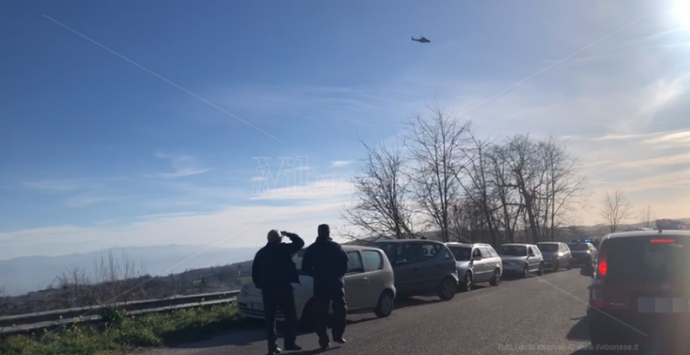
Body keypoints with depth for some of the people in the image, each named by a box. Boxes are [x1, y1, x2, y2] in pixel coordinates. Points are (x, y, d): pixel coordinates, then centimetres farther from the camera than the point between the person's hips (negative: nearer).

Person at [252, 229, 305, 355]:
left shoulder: (260, 253, 13)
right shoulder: (283, 248, -3)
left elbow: (254, 272, 13)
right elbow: (299, 242, 4)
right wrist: (288, 234, 15)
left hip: (267, 289, 5)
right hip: (283, 287, -4)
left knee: (270, 319, 8)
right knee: (290, 316, 4)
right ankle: (289, 342, -2)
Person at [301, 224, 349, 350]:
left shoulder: (311, 249, 4)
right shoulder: (336, 247, -2)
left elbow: (305, 268, 3)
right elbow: (345, 263, -8)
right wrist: (339, 274, 9)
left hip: (320, 285, 1)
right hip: (336, 283, -1)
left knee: (321, 313, 5)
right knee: (340, 309, 13)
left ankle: (324, 341, 3)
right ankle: (338, 335, 9)